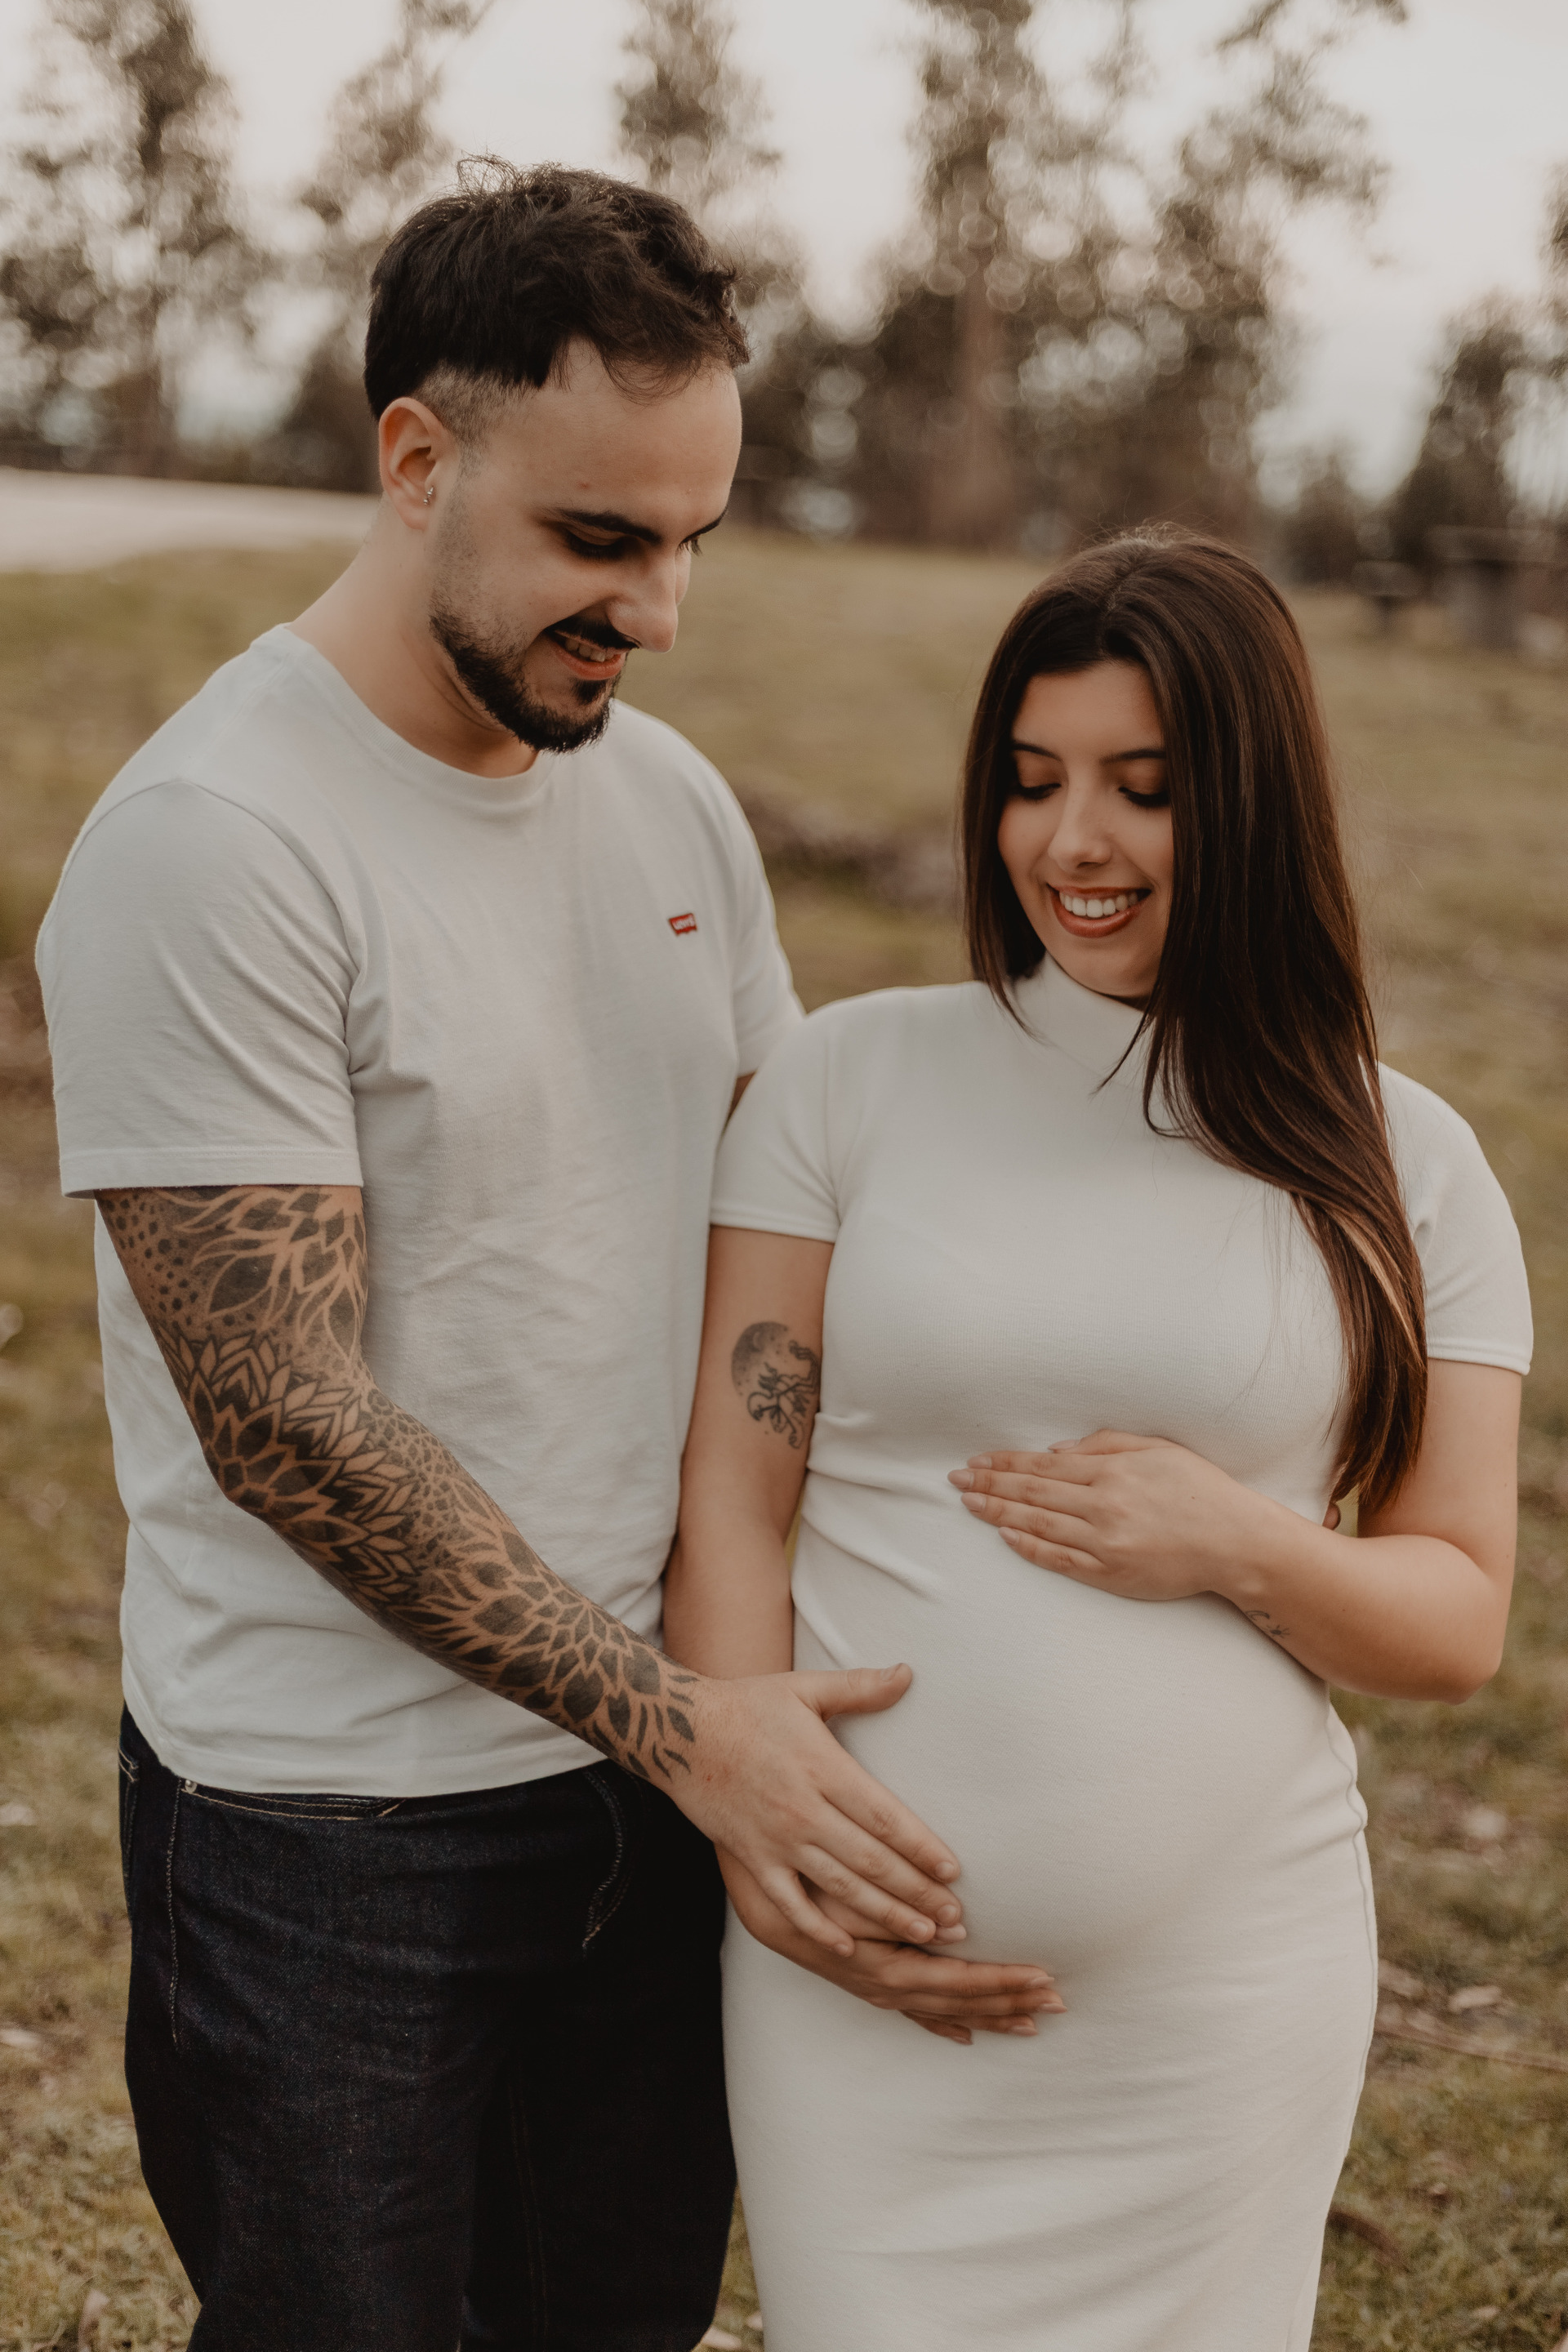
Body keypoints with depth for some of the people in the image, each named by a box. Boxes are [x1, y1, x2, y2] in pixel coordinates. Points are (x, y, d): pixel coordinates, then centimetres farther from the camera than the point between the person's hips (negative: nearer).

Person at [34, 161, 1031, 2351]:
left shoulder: (675, 802, 6)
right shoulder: (208, 842, -17)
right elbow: (290, 1424, -20)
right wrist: (671, 1717, -18)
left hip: (667, 1770, 7)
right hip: (331, 1829, -6)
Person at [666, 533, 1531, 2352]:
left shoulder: (1398, 1164, 1)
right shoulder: (847, 1078, 1)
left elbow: (1460, 1619, 4)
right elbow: (729, 1494, 1)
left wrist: (1240, 1549, -15)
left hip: (1226, 2000, 0)